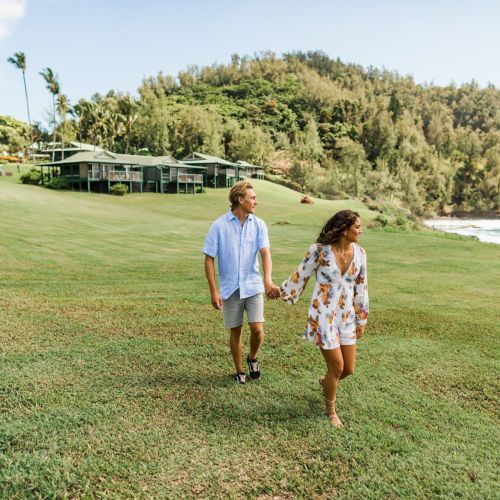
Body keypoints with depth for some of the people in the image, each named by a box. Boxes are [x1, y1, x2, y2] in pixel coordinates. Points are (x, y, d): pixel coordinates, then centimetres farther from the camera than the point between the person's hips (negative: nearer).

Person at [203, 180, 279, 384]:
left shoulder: (259, 224, -2)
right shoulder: (219, 225, -8)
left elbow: (265, 253, -14)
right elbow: (209, 259, -5)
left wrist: (268, 281, -31)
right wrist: (213, 291, -10)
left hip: (253, 286, 1)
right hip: (230, 289, -1)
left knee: (257, 328, -7)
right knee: (235, 331, 9)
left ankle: (252, 358, 25)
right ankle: (240, 371, 29)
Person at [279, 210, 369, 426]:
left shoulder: (359, 253, -1)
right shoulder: (320, 250, -16)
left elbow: (361, 288, 6)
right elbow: (301, 275, -3)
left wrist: (361, 319, 10)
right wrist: (283, 292, 7)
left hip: (347, 316, 5)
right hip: (323, 315, -5)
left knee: (349, 368, 9)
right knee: (337, 367, 1)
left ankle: (326, 381, 45)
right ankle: (331, 411, 28)